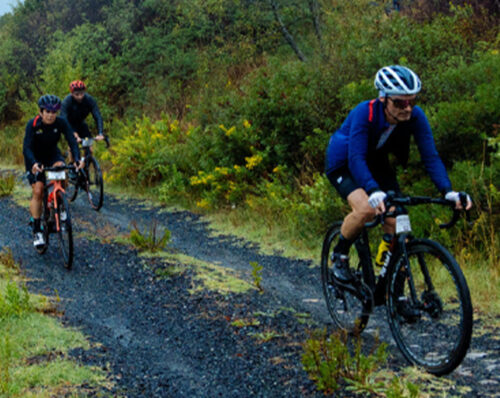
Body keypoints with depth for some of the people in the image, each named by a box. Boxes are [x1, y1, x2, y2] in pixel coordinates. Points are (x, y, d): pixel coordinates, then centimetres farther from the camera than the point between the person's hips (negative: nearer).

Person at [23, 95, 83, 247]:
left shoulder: (61, 123, -19)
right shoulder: (33, 124, -25)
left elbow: (72, 141, -26)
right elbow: (27, 147, -32)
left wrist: (77, 159, -44)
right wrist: (34, 163, -51)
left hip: (53, 155, 2)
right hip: (35, 159, -2)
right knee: (38, 191, -14)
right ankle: (37, 231, -7)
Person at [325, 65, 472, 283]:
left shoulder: (415, 116, -22)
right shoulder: (365, 112, -34)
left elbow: (430, 156, -23)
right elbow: (356, 158, -41)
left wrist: (448, 191, -38)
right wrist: (373, 191, -57)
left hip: (376, 164, 4)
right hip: (343, 163, -4)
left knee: (396, 223, -12)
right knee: (366, 209, -31)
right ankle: (340, 253, -4)